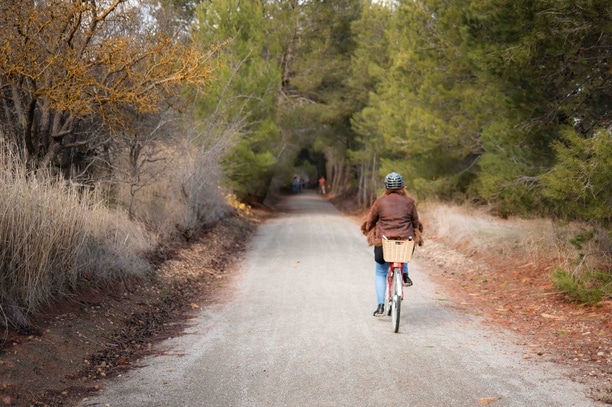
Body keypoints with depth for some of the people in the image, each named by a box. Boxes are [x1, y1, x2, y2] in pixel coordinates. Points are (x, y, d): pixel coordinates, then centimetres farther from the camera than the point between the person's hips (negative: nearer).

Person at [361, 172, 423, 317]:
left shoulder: (380, 201, -2)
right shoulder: (409, 202, 2)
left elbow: (370, 221, 5)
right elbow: (416, 223, 9)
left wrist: (368, 232, 25)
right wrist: (416, 236, 27)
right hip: (406, 241, 2)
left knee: (380, 273, 14)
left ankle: (381, 305, 4)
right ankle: (405, 274, 21)